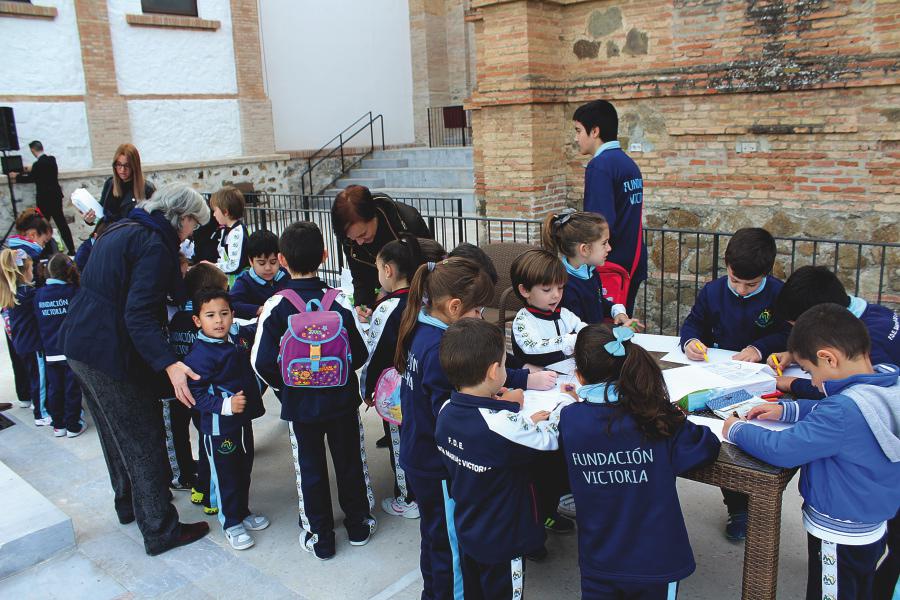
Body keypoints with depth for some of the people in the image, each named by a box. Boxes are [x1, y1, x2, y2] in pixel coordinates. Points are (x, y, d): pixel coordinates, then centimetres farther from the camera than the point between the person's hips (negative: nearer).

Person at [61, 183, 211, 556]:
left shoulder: (121, 229, 11)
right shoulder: (155, 245, -19)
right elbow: (139, 315, -27)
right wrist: (169, 364, -35)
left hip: (80, 345, 10)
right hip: (111, 354, -10)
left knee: (116, 433, 25)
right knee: (143, 442, 1)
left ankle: (129, 503, 43)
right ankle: (160, 531, 12)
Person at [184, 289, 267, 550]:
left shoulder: (238, 336, -1)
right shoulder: (200, 355, -23)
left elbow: (254, 332, 23)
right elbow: (196, 394, -24)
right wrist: (225, 405, -34)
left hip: (243, 420, 8)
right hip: (218, 426, -7)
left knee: (244, 469, 21)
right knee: (226, 475, 7)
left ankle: (243, 512, 40)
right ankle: (232, 524, 24)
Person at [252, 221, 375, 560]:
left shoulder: (276, 306, -16)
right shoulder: (339, 300, -13)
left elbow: (262, 362, -14)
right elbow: (360, 353, -8)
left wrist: (283, 384, 5)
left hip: (300, 402, -1)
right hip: (342, 397, 1)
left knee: (309, 468, 14)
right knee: (350, 460, 18)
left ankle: (319, 537, 25)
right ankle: (359, 525, 33)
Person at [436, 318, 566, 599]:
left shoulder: (447, 412, -12)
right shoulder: (502, 425, -34)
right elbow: (551, 439, -18)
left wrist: (525, 423, -4)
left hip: (466, 531, 6)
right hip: (501, 540, -6)